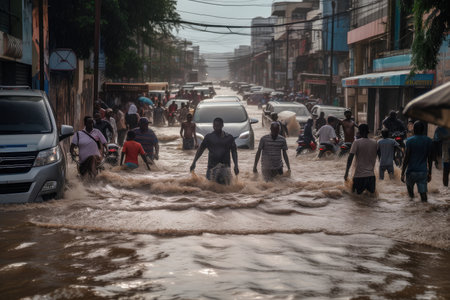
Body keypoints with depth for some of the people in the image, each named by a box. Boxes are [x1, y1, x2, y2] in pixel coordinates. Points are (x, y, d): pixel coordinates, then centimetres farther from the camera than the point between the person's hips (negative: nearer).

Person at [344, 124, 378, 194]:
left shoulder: (357, 142, -6)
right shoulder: (374, 143, 8)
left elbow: (350, 158, -13)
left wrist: (346, 173, -12)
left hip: (359, 175, -4)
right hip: (371, 175, 4)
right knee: (372, 193, 14)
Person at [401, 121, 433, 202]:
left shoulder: (410, 141, -8)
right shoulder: (429, 141, 2)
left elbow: (406, 159, -9)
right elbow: (430, 159, 6)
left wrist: (402, 173, -3)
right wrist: (429, 173, 15)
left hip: (412, 171, -2)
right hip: (423, 171, 2)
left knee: (409, 185, 27)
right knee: (423, 192, -1)